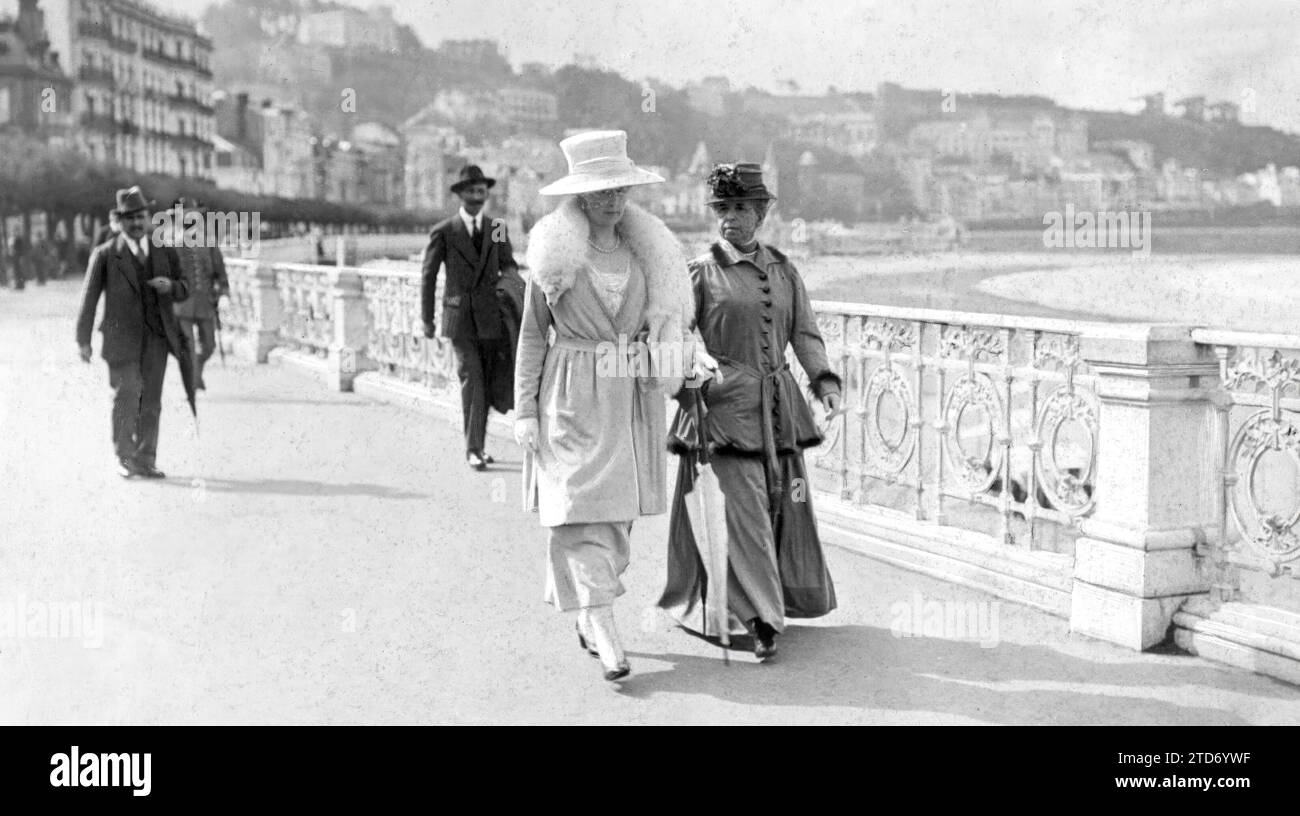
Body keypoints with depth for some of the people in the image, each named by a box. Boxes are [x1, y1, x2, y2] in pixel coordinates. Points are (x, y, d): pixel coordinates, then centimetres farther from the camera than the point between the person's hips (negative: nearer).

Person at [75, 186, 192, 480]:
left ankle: (145, 461, 11)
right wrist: (83, 340, 0)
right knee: (126, 396, -9)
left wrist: (170, 286, -9)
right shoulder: (105, 254, 1)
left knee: (151, 402, 4)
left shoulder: (165, 253, 10)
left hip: (157, 337, 3)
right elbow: (89, 298, 2)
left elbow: (184, 291, 15)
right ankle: (124, 458, 5)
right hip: (122, 337, -3)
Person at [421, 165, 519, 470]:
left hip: (492, 319, 3)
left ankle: (477, 445, 21)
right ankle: (473, 449, -7)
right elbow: (428, 276, 5)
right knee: (471, 381, -11)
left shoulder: (498, 228, 9)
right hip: (460, 320, -3)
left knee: (487, 384, 8)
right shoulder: (443, 232, 0)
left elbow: (508, 265, 8)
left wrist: (510, 277, -16)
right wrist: (427, 319, 6)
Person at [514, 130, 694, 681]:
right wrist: (524, 411, -3)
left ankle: (586, 615, 24)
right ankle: (606, 634, -8)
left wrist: (665, 368, -3)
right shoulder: (554, 253, -2)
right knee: (581, 508, -9)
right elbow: (532, 335, 1)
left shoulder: (646, 251, 8)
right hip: (572, 398, -4)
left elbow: (664, 321, 15)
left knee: (620, 513, 7)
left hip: (632, 397, 4)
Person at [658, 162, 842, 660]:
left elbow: (804, 332, 12)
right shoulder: (702, 272, -1)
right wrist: (688, 386, -16)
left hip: (778, 406, 5)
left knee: (785, 506, 10)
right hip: (724, 403, -5)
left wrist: (823, 377, -3)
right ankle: (760, 618, -4)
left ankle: (776, 600, 28)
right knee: (741, 511, -9)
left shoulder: (782, 269, 12)